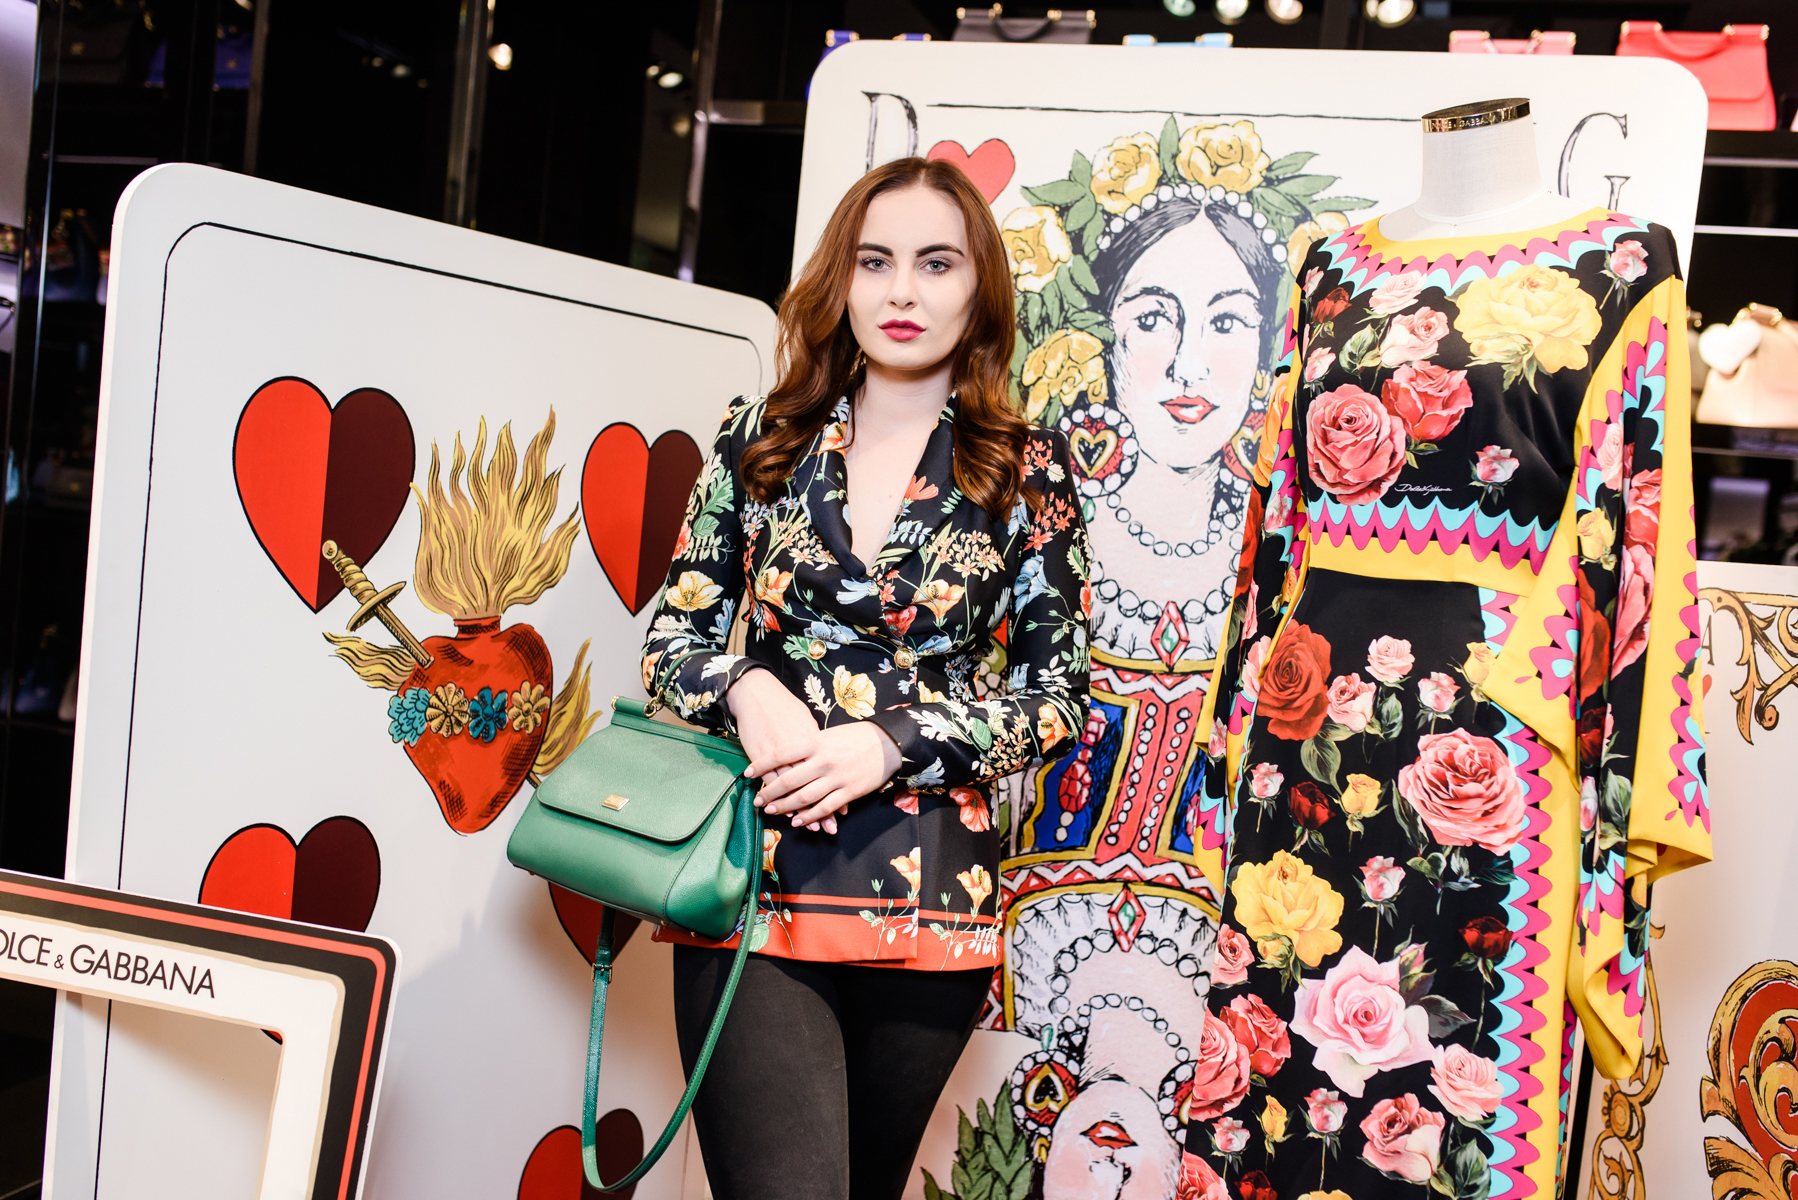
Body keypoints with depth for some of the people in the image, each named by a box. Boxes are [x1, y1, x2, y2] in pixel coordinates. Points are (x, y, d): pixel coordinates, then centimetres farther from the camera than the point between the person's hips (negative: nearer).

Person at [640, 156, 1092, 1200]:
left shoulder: (1028, 473, 3)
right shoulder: (764, 440, 7)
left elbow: (1059, 692, 3)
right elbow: (673, 637, 10)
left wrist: (894, 742, -11)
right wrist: (746, 688, -13)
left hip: (929, 895, 1)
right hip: (753, 878, 0)